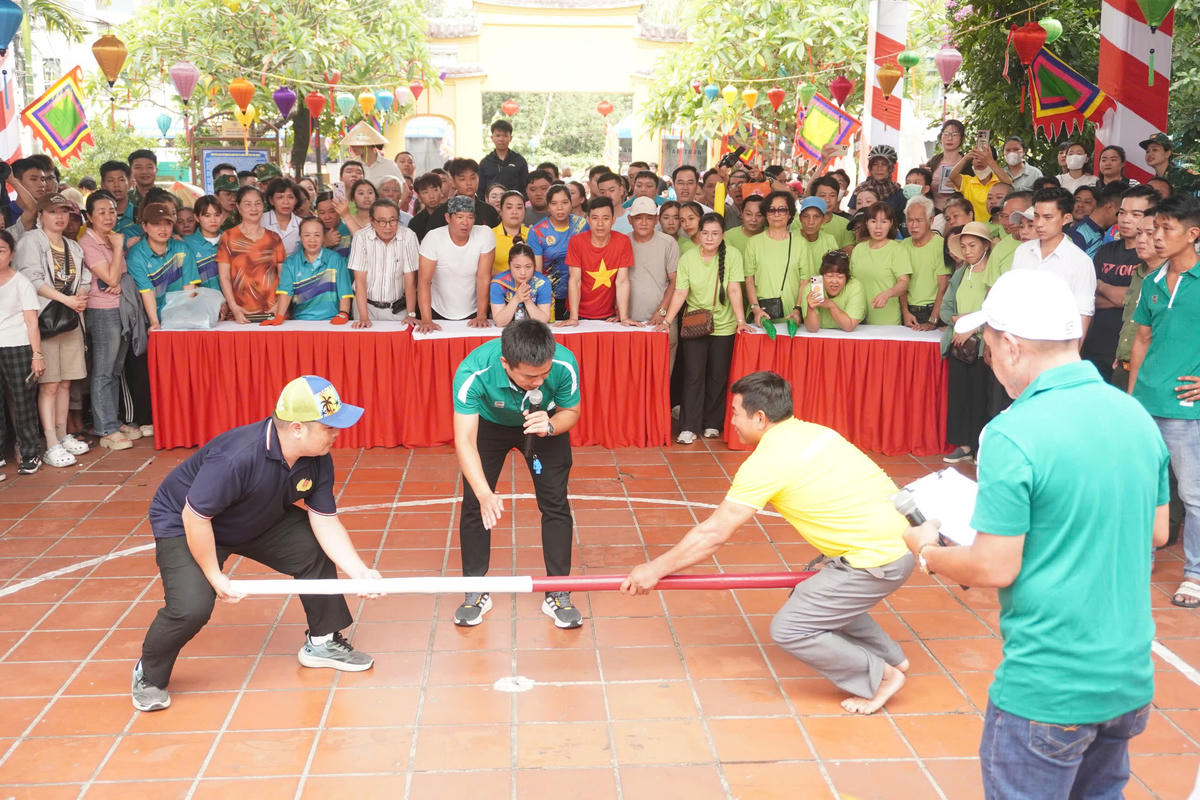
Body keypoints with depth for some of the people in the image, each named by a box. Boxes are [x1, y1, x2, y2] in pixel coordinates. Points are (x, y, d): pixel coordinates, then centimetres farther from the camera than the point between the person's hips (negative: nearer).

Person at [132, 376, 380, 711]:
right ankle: (149, 676, 6)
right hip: (183, 526, -7)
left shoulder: (318, 460, -18)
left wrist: (359, 572, -24)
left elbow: (325, 522, -13)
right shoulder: (238, 457, -40)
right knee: (192, 606, -25)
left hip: (256, 521, 7)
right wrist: (215, 576, -23)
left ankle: (323, 642, 16)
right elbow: (195, 517, -32)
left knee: (316, 549, -4)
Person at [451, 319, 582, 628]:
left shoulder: (564, 364, -36)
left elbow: (571, 411, -16)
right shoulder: (472, 373, -42)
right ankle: (476, 592, 16)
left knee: (556, 503, -4)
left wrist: (550, 426, -39)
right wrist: (485, 494, -56)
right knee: (474, 505, -3)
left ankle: (557, 594, 11)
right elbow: (464, 441, -43)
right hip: (489, 423, -1)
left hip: (546, 422, 1)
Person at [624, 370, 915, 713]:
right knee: (817, 596, 27)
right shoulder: (813, 431, 10)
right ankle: (890, 656, 36)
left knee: (788, 630, -1)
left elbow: (713, 534, -10)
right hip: (898, 537, 9)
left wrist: (655, 569, -1)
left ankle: (880, 676, 10)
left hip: (878, 558, -9)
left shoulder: (767, 461, -13)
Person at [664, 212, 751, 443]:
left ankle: (712, 424, 18)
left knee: (718, 376, 5)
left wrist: (741, 321, -17)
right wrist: (667, 321, -14)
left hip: (724, 326, 0)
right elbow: (680, 293, -5)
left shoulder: (732, 255, -6)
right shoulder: (687, 258, -3)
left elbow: (734, 290, -10)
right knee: (693, 376, -5)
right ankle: (688, 427, -2)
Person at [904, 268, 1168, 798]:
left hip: (1048, 688, -7)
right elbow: (1157, 532, 12)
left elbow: (995, 570, -20)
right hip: (1131, 675, 7)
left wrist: (928, 552, -2)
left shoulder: (1013, 435, -22)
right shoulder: (1134, 415, 1)